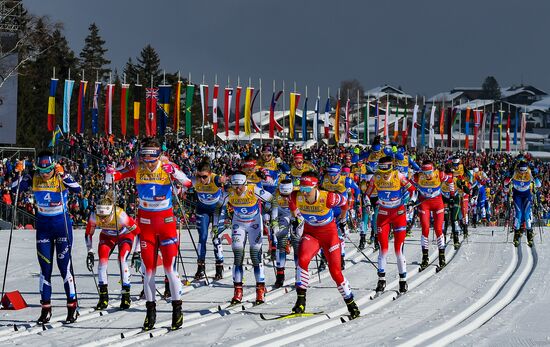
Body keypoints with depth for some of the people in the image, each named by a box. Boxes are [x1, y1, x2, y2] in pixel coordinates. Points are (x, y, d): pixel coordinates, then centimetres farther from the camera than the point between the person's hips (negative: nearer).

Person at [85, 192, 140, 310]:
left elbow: (138, 231, -27)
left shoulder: (120, 216, -40)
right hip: (107, 236, 3)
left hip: (124, 235, -3)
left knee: (122, 260, -24)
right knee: (102, 260, -17)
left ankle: (126, 295, -14)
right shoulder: (94, 216, -30)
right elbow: (88, 233, -9)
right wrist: (90, 252, -12)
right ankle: (103, 297, -8)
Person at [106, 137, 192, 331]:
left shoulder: (166, 167, -13)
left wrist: (173, 172, -41)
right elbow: (114, 177, -6)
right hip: (146, 224, 3)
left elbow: (187, 183, -24)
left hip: (167, 222, -3)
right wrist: (110, 174, -29)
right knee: (148, 270, 6)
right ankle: (150, 311, 16)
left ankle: (177, 310, 8)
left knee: (170, 268, -4)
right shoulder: (136, 168, -5)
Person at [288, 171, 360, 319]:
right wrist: (297, 219, 11)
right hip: (310, 233, 2)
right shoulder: (296, 197, -20)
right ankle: (301, 300, -20)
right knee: (302, 260, -26)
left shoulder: (328, 198, -29)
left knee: (335, 271, -3)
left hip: (329, 233, -2)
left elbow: (344, 201, -7)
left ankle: (351, 303, 18)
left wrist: (342, 221, 7)